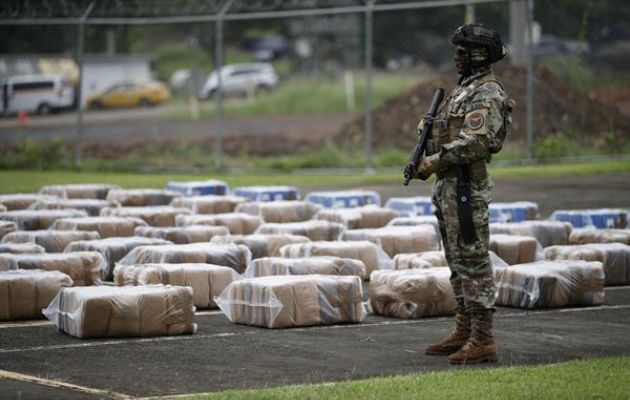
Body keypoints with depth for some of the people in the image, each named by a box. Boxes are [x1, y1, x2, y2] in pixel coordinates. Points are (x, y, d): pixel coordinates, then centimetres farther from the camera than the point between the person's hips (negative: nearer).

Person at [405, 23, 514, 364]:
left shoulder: (487, 94, -13)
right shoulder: (464, 89, 18)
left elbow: (474, 144, -23)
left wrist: (434, 162, -18)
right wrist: (425, 159, 7)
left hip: (467, 186, -10)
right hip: (447, 185, 10)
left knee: (473, 260, -10)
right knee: (457, 261, 14)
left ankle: (482, 339, -9)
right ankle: (464, 332, 21)